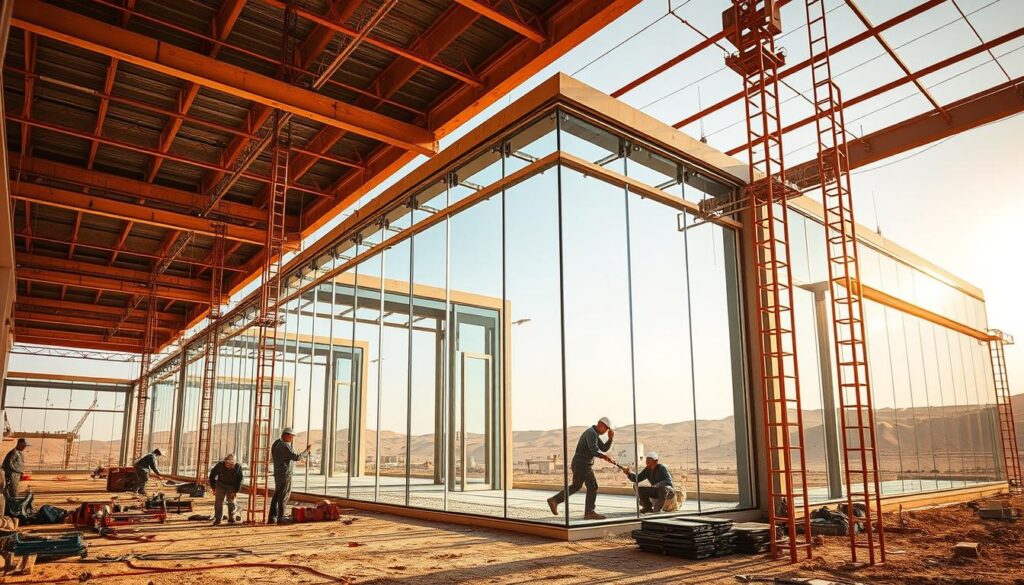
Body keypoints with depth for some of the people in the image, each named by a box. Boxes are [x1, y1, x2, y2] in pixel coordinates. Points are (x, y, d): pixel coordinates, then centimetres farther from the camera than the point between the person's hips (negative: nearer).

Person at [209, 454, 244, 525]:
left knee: (231, 502, 3)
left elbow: (239, 480, -10)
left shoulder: (238, 467, -22)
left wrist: (236, 491, -13)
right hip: (220, 485, 0)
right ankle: (217, 519, 2)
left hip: (232, 487, 0)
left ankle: (231, 518, 17)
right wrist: (214, 488, -6)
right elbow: (212, 475, -7)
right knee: (218, 502, -7)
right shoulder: (220, 465, -22)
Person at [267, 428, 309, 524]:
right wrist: (306, 451, -10)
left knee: (277, 495, 12)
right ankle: (280, 517, 2)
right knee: (284, 496, -2)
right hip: (285, 473, -9)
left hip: (278, 473, 9)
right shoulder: (285, 446, -19)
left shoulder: (277, 443, 10)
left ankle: (272, 517, 12)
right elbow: (296, 457, -23)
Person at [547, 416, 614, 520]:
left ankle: (554, 500, 14)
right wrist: (604, 457, -43)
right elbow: (594, 449, -32)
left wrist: (610, 438, 1)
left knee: (576, 486, 18)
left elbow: (604, 448, 15)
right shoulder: (591, 433, -16)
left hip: (579, 464, 10)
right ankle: (589, 513, 1)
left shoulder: (594, 434, 18)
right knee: (592, 487, -4)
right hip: (582, 464, -10)